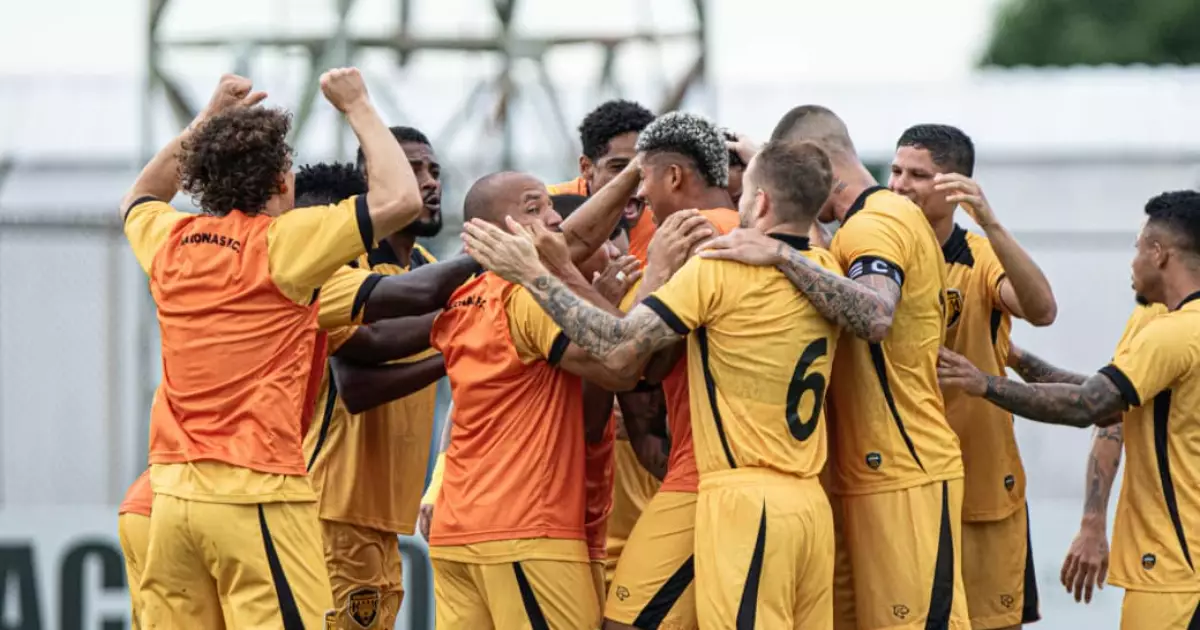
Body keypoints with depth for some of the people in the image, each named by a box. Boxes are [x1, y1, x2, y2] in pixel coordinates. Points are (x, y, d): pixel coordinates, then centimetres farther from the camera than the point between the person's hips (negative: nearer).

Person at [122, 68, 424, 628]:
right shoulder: (282, 243, -8)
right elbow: (401, 199, -11)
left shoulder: (170, 241, 10)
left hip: (172, 491, 7)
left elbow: (139, 198, 35)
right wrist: (357, 107, 2)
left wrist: (209, 118, 34)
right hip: (256, 493, -6)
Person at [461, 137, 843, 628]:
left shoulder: (719, 269, -10)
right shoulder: (826, 272, 9)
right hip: (811, 505, 6)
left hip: (744, 501, -6)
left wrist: (531, 275, -6)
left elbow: (620, 350, -11)